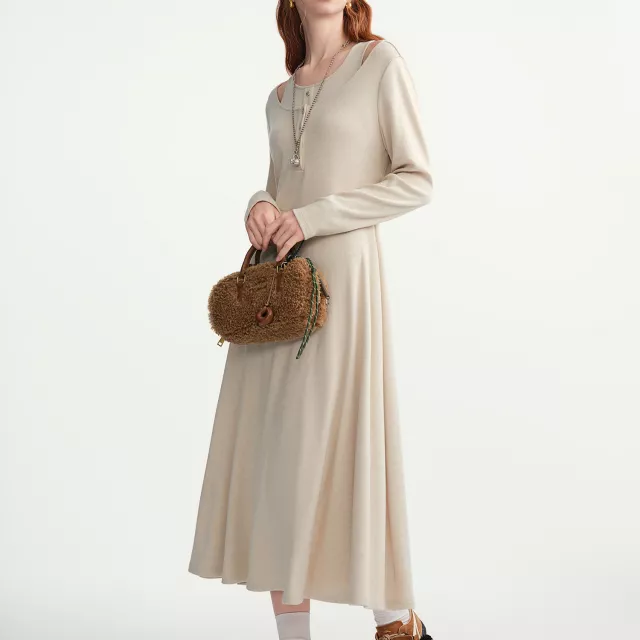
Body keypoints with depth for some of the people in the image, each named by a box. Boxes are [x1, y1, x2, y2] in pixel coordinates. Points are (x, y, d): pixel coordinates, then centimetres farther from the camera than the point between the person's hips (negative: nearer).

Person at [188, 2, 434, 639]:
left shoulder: (380, 61, 2)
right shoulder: (279, 97, 18)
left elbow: (416, 180, -5)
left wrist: (311, 217, -12)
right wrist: (260, 207, -2)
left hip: (342, 276, -6)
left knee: (329, 453, -7)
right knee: (271, 453, 2)